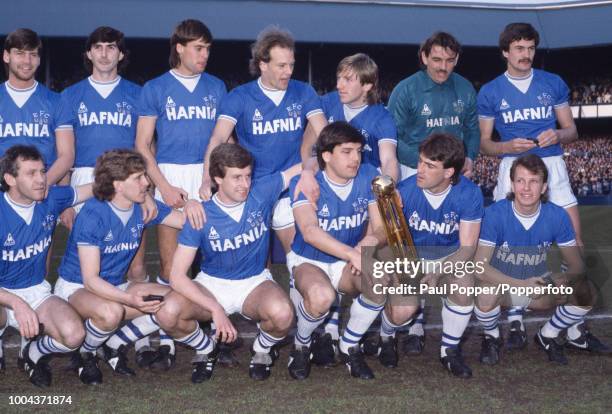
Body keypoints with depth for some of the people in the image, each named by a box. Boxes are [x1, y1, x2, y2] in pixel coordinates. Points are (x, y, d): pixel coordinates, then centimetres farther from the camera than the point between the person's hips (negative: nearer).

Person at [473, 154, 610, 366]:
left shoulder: (557, 216, -14)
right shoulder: (494, 214, -22)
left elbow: (577, 265, -9)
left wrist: (563, 280, -33)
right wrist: (522, 285, -37)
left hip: (538, 283, 3)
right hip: (501, 283, -3)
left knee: (586, 292, -20)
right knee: (487, 297, -36)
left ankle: (548, 335, 7)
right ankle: (492, 337, -1)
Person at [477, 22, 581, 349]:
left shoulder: (554, 84, 9)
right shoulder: (490, 92, 5)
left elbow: (571, 130, 12)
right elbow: (484, 142, 6)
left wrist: (558, 134, -11)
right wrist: (508, 146, -14)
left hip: (552, 165, 1)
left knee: (574, 242, -3)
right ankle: (516, 321, 6)